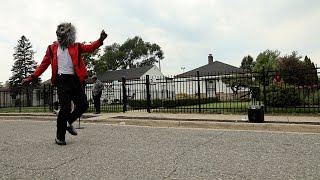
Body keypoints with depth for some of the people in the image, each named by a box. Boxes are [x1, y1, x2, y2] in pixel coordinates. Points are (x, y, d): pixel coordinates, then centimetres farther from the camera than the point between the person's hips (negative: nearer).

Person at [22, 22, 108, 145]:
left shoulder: (76, 47, 14)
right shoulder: (52, 48, 11)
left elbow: (90, 48, -1)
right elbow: (44, 65, 11)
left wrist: (100, 40, -17)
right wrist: (31, 78, 7)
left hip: (75, 80, 3)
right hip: (62, 80, -3)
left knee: (83, 105, 1)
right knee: (65, 108, -7)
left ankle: (68, 122, 27)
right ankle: (60, 137, 7)